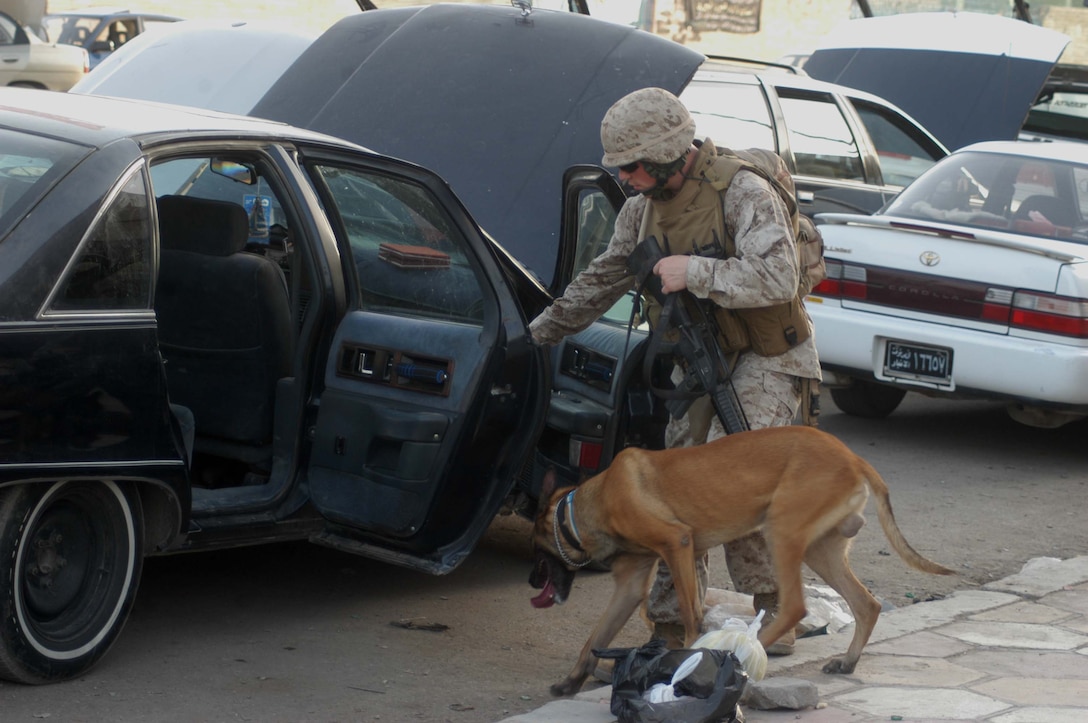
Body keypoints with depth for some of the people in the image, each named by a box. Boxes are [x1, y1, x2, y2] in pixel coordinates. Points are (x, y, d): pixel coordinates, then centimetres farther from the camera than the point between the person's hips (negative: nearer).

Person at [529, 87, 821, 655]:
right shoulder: (644, 207, 5)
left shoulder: (742, 193, -20)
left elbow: (777, 278, -31)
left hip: (765, 358, -7)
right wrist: (540, 332, 22)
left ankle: (773, 608, -6)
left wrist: (695, 272, -29)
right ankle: (670, 626, 7)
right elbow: (602, 279, 18)